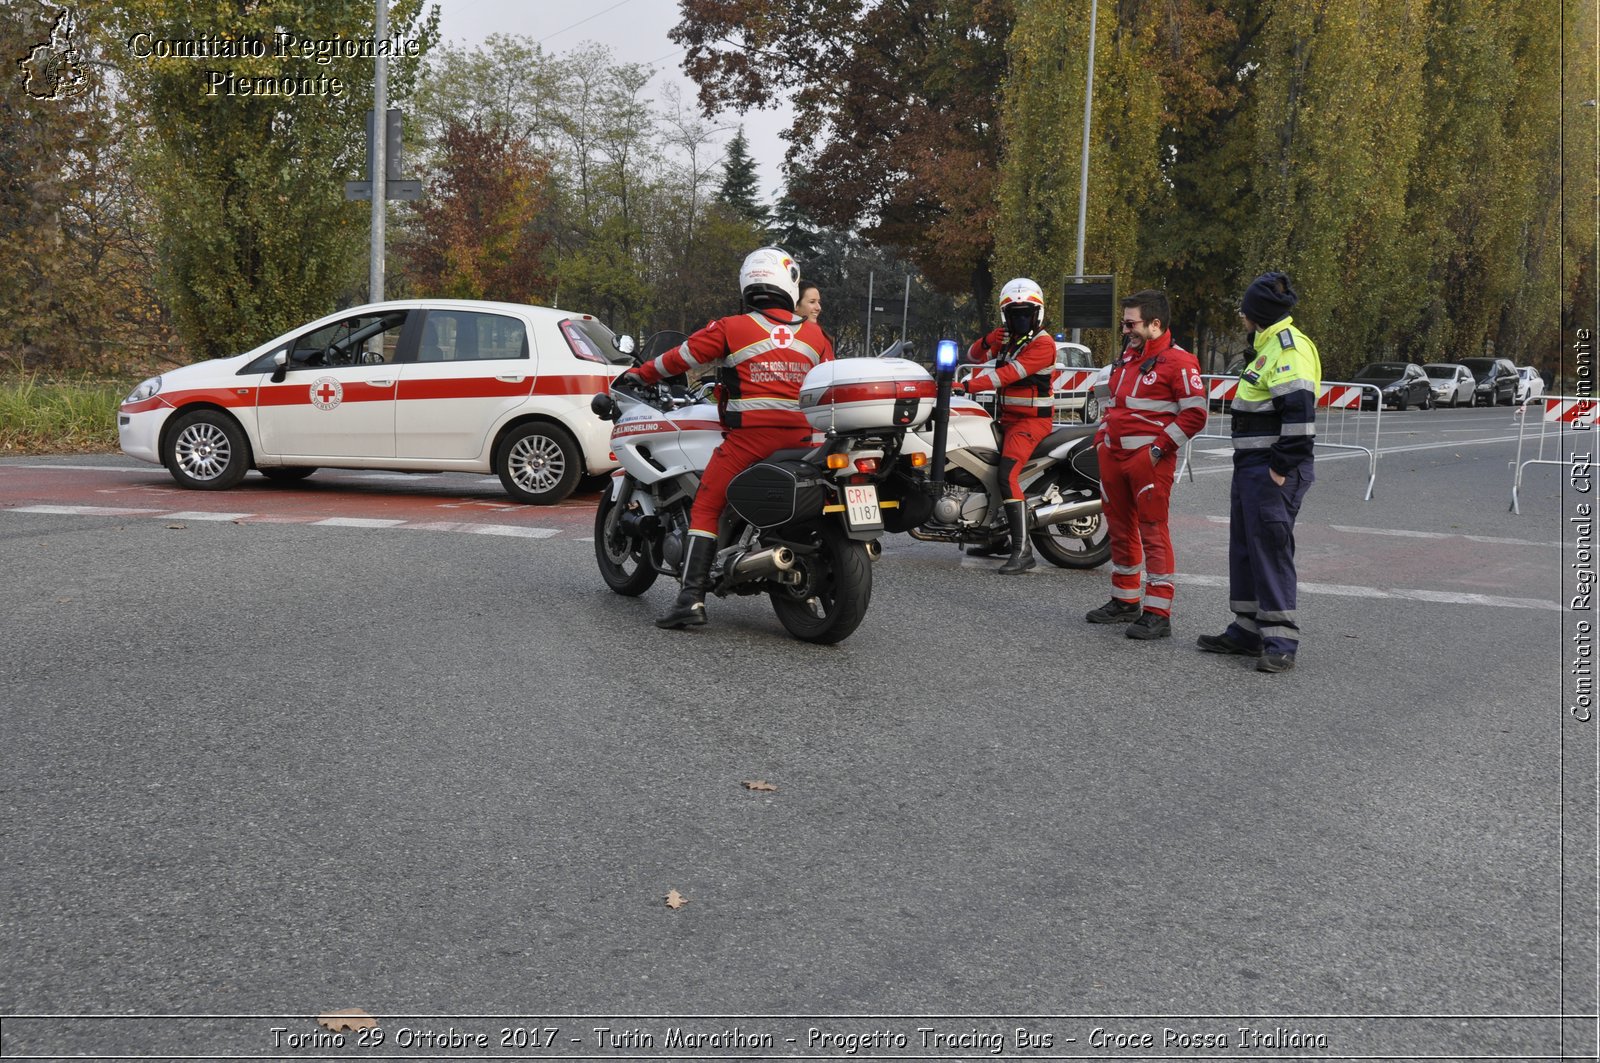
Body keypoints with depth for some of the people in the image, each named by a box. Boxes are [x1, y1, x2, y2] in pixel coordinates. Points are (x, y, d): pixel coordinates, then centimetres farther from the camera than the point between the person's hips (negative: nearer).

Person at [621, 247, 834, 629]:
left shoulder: (730, 329, -1)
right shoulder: (815, 335, 10)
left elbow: (678, 359, 6)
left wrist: (636, 375, 21)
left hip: (748, 436, -4)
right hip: (800, 438, 4)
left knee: (706, 508, 2)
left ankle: (692, 598, -9)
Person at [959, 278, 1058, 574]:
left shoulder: (1043, 343, -13)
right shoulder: (1007, 338, 15)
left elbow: (1011, 373, -24)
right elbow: (974, 356, 11)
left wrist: (970, 385, -32)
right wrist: (988, 341, -12)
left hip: (1032, 419, -9)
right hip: (1007, 417, 9)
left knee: (1007, 475, -25)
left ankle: (1023, 550, -28)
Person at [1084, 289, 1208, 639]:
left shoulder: (1178, 361, -9)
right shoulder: (1128, 355, 16)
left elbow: (1195, 414, -13)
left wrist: (1160, 448, -15)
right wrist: (1102, 434, 18)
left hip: (1149, 457, -8)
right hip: (1113, 455, 8)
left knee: (1153, 531, -8)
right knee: (1120, 528, 15)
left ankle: (1158, 614, -6)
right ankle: (1125, 601, 28)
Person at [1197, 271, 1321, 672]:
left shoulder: (1289, 347, -15)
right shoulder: (1270, 345, 18)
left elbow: (1299, 412, -24)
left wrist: (1281, 468, -22)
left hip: (1273, 471, -11)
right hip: (1251, 466, 11)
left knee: (1271, 549, -9)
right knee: (1245, 546, 14)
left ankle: (1280, 642, -4)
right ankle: (1248, 631, 23)